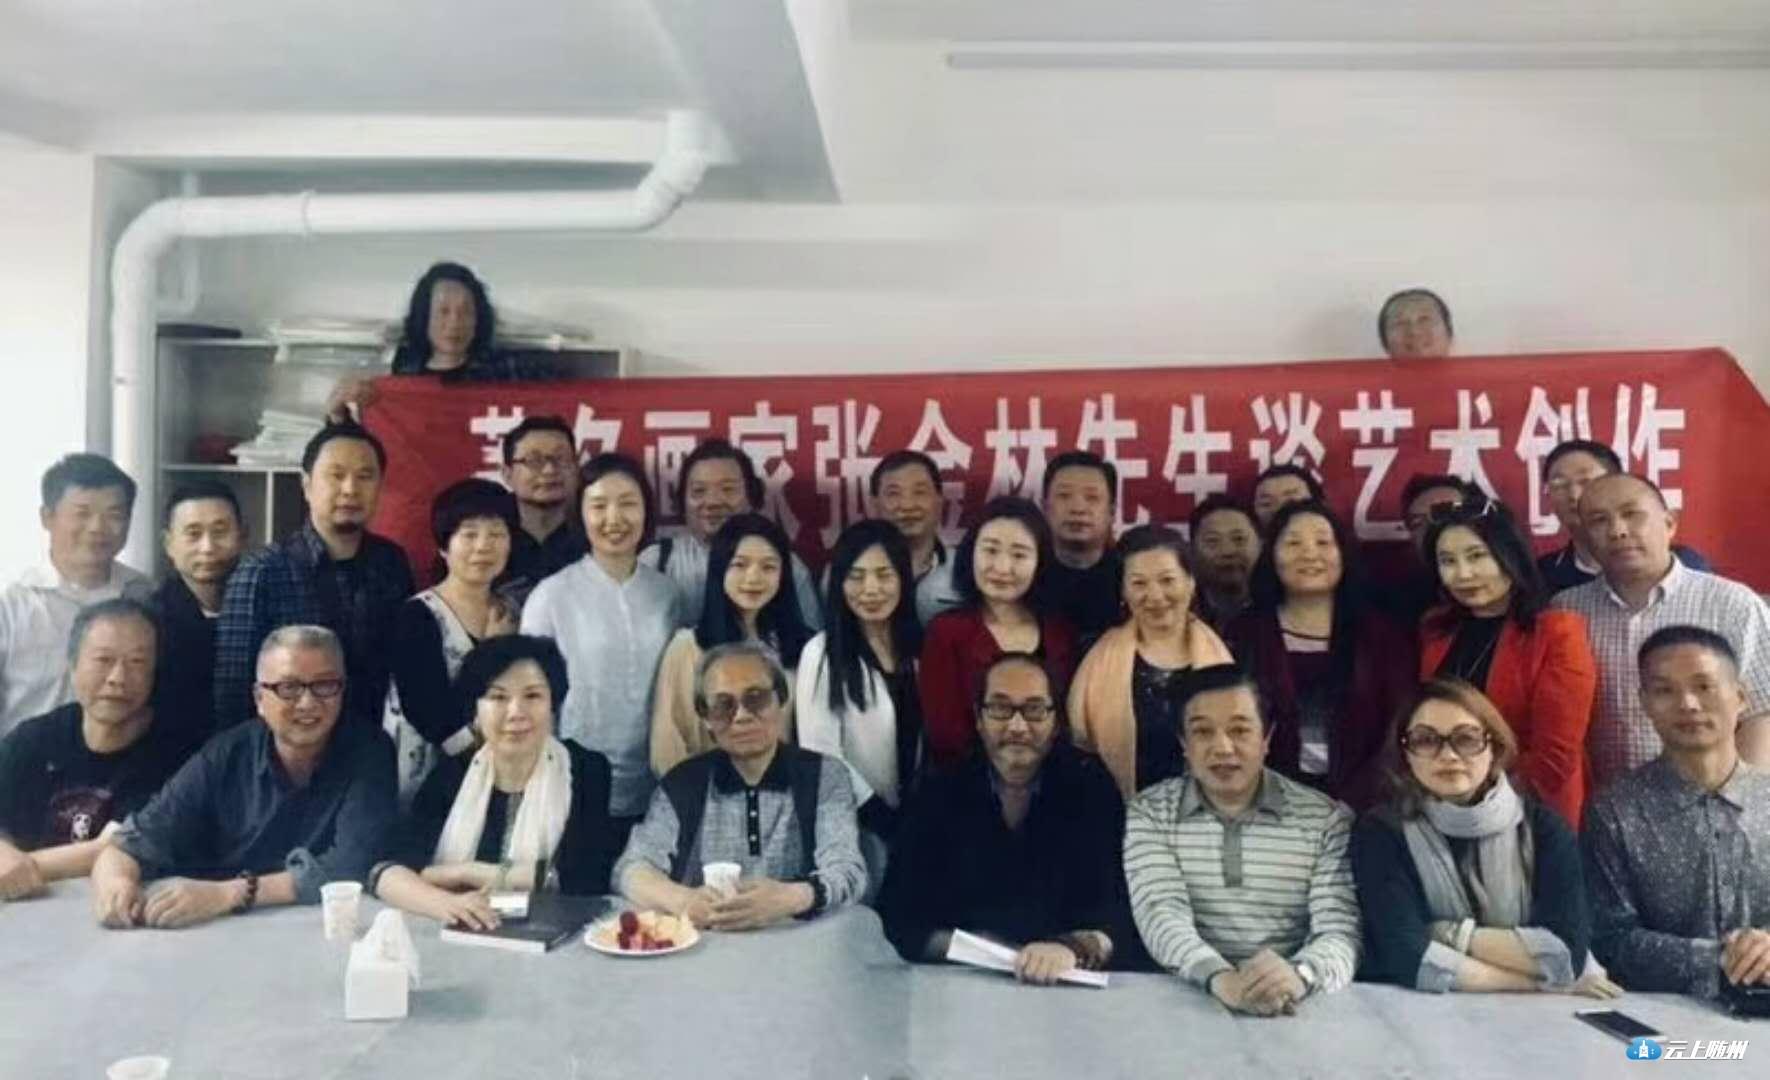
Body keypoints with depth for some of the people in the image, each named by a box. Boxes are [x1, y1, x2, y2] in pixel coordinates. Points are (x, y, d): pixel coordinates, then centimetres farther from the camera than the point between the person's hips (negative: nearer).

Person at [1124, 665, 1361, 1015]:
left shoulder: (1328, 819, 4)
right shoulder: (1149, 813, 3)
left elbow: (1341, 931, -7)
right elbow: (1161, 915, -11)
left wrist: (1298, 976, -29)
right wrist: (1220, 978, -30)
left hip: (1292, 1006, 1)